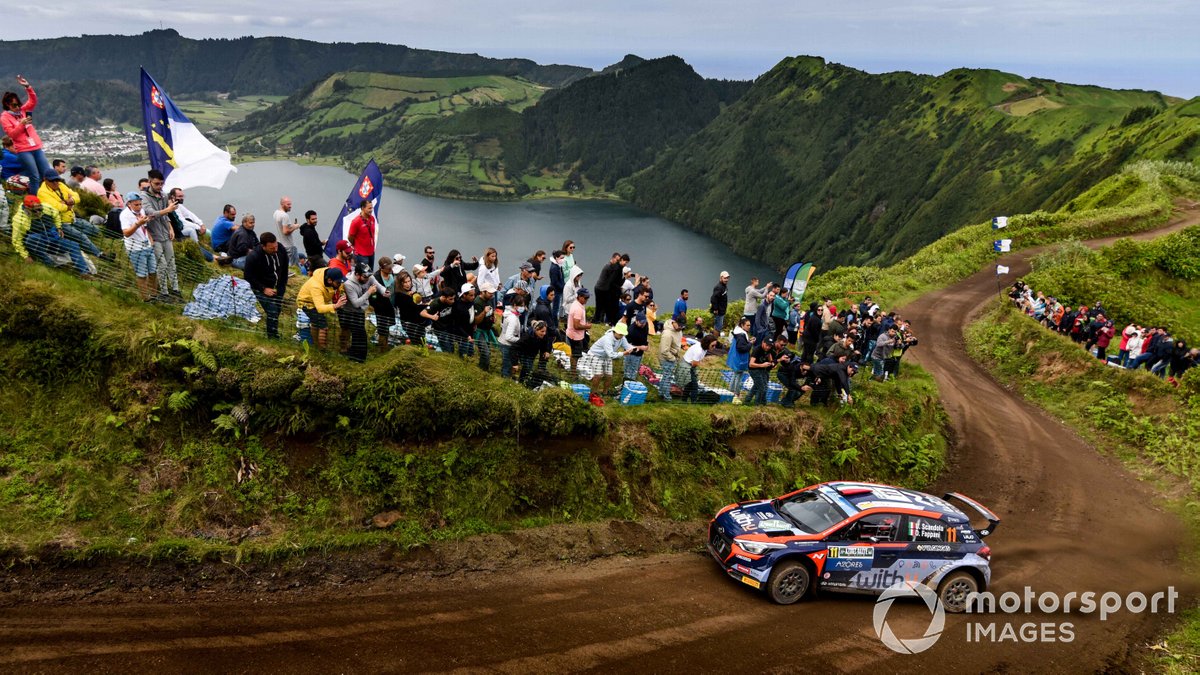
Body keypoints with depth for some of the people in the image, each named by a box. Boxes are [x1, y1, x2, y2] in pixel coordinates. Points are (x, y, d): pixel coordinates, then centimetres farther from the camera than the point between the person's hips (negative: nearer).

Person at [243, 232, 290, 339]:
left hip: (278, 288, 5)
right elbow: (249, 277, -17)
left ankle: (273, 334, 30)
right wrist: (264, 289, -19)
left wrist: (283, 285, 7)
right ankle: (273, 338, 0)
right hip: (262, 289, -5)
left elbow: (284, 269, 5)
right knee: (272, 312, -13)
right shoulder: (253, 257, -27)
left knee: (277, 310, 11)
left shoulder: (281, 250, -13)